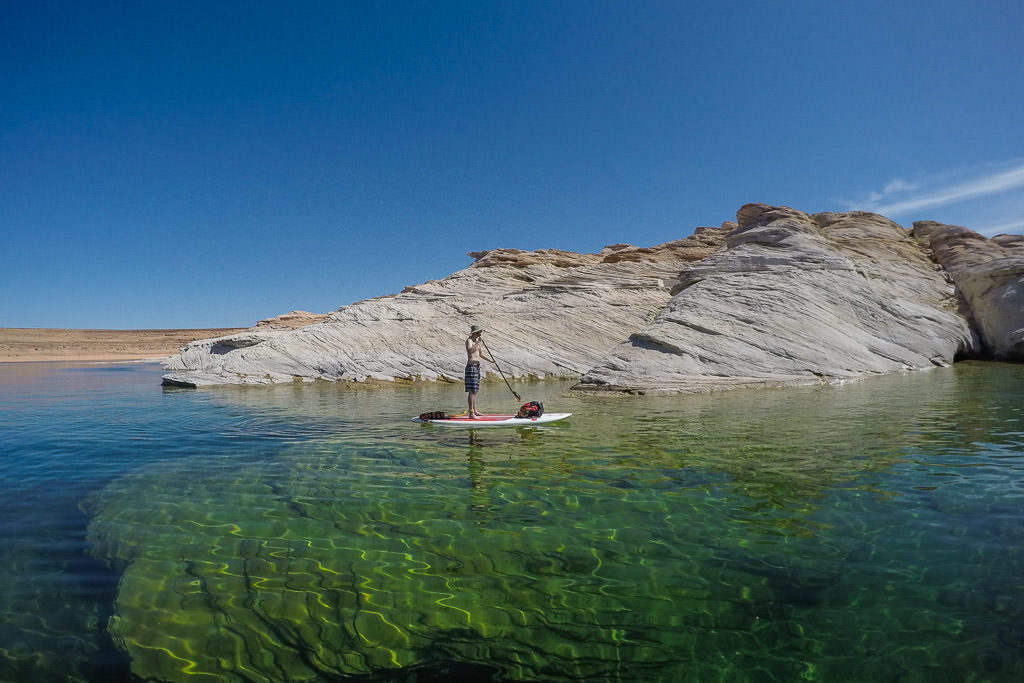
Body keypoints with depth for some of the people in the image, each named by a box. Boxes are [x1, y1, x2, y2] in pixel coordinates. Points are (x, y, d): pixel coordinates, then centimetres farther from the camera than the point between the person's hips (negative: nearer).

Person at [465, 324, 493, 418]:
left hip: (477, 366, 10)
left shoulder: (477, 341, 18)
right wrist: (478, 342, -33)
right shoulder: (469, 340, -10)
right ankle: (471, 413, -15)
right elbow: (470, 350, -30)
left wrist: (492, 360, 25)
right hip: (471, 366, -10)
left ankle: (474, 411, 21)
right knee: (472, 390, -13)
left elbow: (481, 354, 28)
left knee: (475, 390, 14)